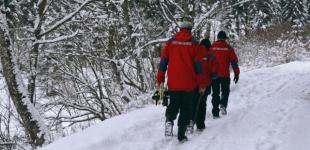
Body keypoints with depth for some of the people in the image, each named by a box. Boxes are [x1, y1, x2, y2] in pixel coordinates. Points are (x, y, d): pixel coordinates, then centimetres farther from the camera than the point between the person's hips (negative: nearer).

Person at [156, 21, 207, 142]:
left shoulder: (170, 42, 5)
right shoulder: (194, 44, 0)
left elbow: (163, 61, 3)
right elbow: (198, 65, -1)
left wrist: (160, 79, 8)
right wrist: (201, 83, 4)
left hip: (173, 82, 2)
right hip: (189, 83, -1)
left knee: (173, 104, 17)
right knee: (186, 108, 8)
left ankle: (169, 119, -13)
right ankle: (181, 134, 3)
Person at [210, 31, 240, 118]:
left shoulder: (211, 47, 3)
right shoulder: (228, 48, -1)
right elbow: (234, 62, -1)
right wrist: (236, 74, 4)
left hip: (214, 75, 1)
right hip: (225, 75, -1)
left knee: (215, 93, 11)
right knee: (225, 91, 15)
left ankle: (215, 113, 8)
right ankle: (223, 105, -13)